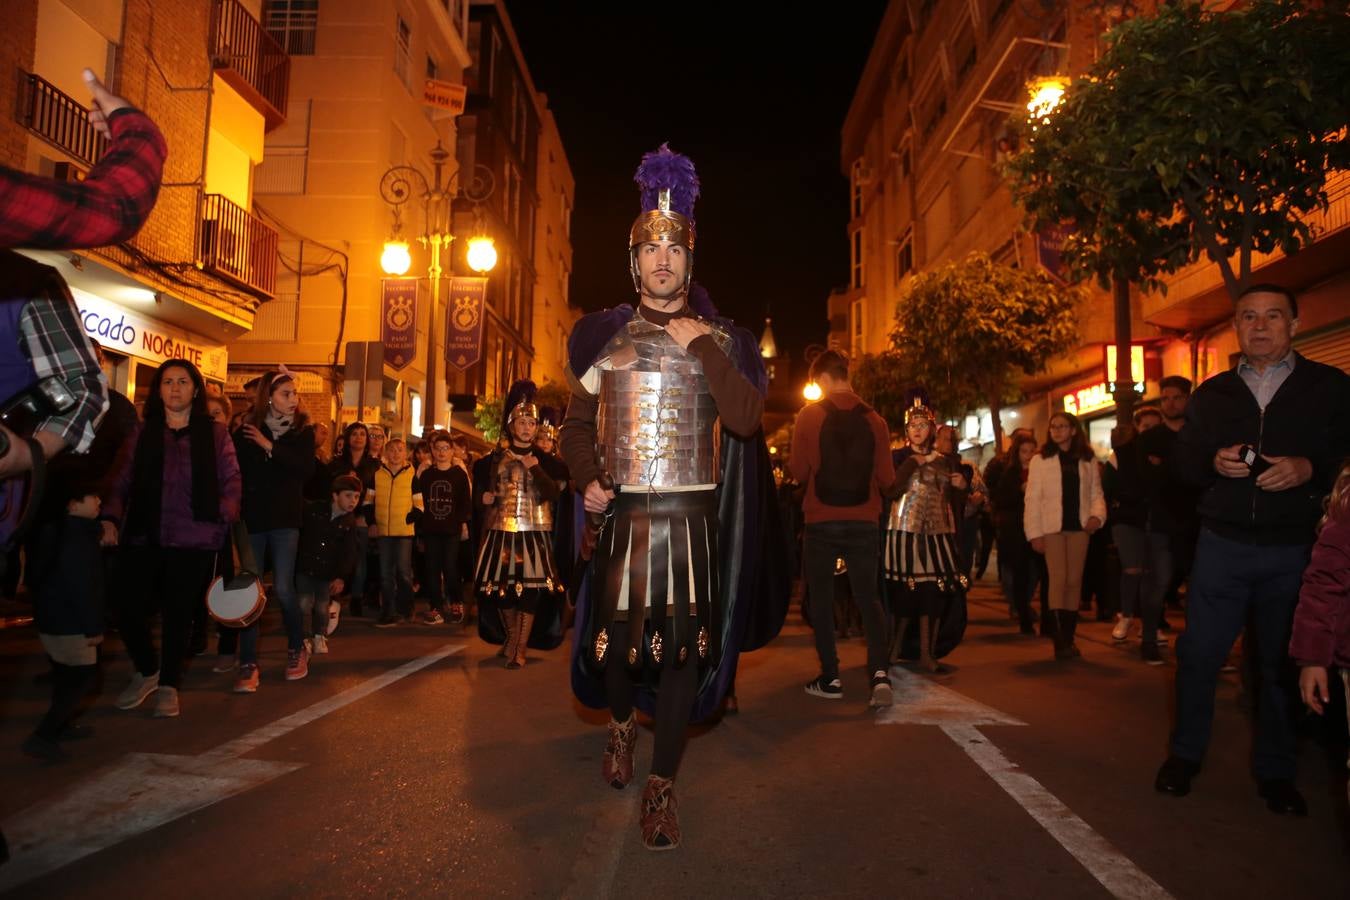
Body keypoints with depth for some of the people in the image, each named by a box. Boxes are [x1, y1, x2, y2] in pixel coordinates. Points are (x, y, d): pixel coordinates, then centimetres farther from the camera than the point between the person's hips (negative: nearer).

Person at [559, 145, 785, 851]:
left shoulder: (718, 339, 6)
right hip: (622, 514, 1)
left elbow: (745, 417, -11)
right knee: (615, 636, 5)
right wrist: (587, 481, -2)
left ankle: (660, 787, 18)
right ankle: (621, 724, 40)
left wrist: (699, 347, -11)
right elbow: (577, 425, 14)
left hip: (693, 516, 0)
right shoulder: (606, 334, 8)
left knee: (684, 645, 1)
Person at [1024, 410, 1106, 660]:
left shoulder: (1088, 460, 11)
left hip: (1079, 526, 3)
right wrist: (1034, 533, -8)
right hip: (1052, 527, -3)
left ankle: (1069, 638, 14)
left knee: (1074, 581, 5)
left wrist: (1097, 515, -11)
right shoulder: (1040, 460, 2)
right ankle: (1060, 641, -5)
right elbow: (1032, 499, -1)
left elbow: (1096, 493, 9)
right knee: (1058, 579, -9)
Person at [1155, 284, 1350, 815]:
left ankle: (1274, 773, 22)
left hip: (1295, 551, -1)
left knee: (1281, 662, 7)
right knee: (1198, 653, 3)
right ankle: (1184, 756, 19)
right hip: (1223, 545, 2)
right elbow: (1182, 461, 10)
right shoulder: (1211, 394, 12)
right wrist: (1213, 462, -11)